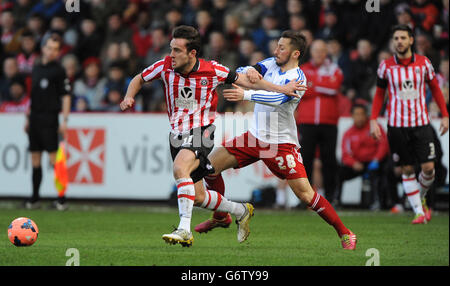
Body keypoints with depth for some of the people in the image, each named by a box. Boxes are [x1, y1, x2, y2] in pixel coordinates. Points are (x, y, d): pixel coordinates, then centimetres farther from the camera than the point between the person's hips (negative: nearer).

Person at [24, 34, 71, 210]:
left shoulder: (58, 70, -4)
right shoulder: (36, 68, 14)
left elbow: (66, 96, -7)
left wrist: (65, 120, -14)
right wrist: (28, 118, 18)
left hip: (49, 118, -6)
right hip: (34, 117, 6)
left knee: (54, 158, -9)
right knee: (35, 159, 8)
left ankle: (61, 199, -6)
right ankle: (34, 198, 14)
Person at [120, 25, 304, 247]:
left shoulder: (212, 71, -12)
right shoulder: (165, 66, -5)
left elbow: (244, 81, 1)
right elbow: (139, 80, 12)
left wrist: (282, 89, -1)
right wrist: (129, 97, -9)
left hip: (201, 133, -5)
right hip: (177, 134, 5)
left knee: (179, 168, -34)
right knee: (198, 197, 10)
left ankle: (184, 230, -37)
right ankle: (241, 211, 36)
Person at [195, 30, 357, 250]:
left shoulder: (298, 78, -16)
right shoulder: (271, 64, 5)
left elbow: (277, 98, -33)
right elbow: (239, 74, -2)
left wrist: (246, 95, -44)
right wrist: (248, 71, -26)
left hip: (282, 143, -7)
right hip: (255, 137, 7)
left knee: (304, 193, -14)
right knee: (210, 164, -1)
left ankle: (343, 232, 0)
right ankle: (221, 217, 18)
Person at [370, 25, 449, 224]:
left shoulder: (423, 63, 2)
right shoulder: (386, 66, 1)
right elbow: (379, 94, 10)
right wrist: (373, 120, 1)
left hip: (421, 123, 0)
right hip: (397, 125, 0)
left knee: (428, 168, -6)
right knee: (407, 170, -1)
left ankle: (421, 198, 23)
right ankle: (419, 212, 4)